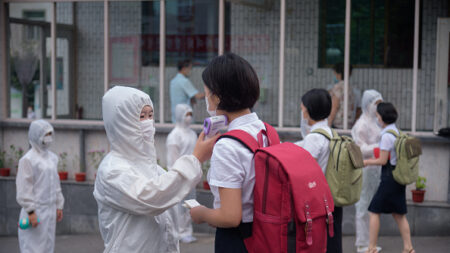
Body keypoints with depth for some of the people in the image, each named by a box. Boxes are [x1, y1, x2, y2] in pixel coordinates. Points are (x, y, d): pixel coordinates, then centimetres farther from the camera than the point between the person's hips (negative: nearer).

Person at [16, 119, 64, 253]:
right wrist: (31, 211, -16)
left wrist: (59, 206, 16)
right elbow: (24, 188, -13)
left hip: (50, 209, 7)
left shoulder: (52, 157, 10)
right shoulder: (28, 159, -11)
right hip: (36, 210, -7)